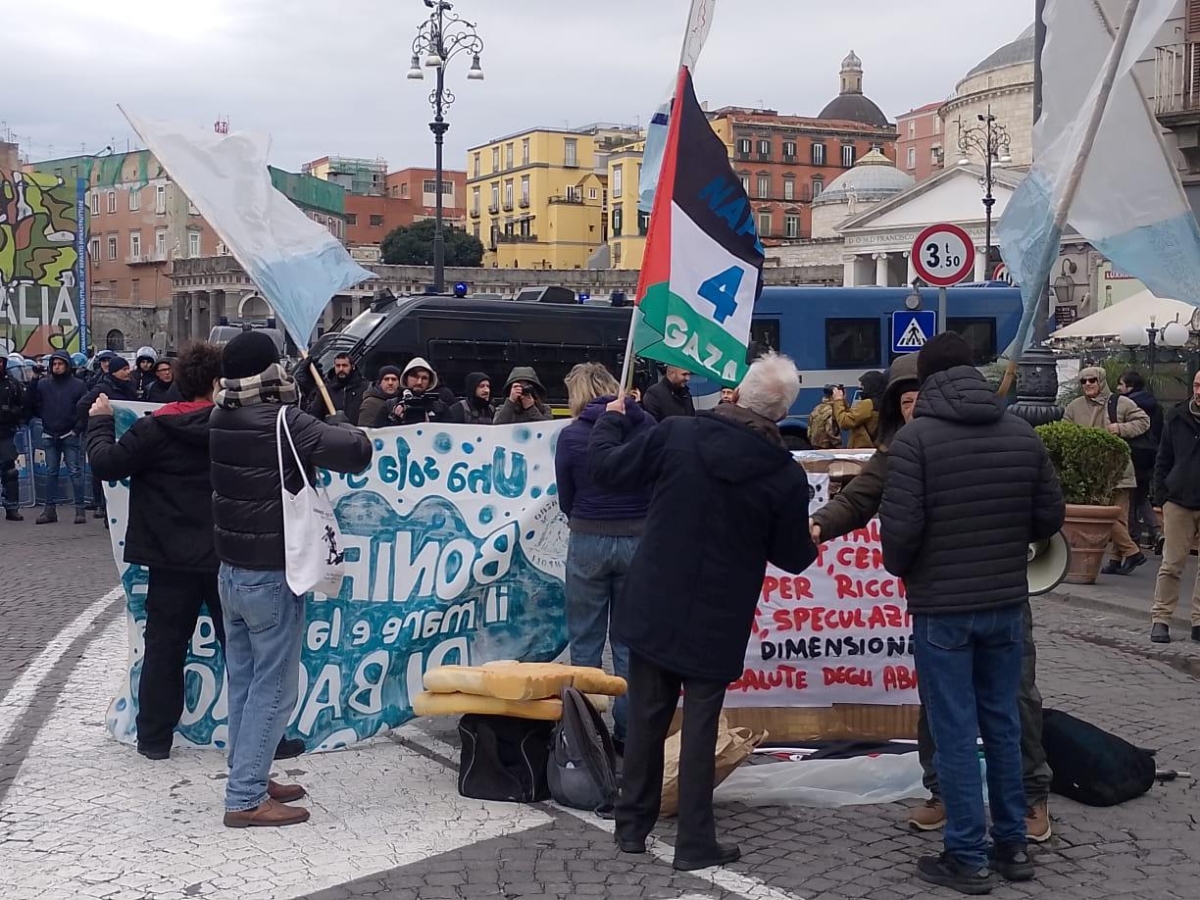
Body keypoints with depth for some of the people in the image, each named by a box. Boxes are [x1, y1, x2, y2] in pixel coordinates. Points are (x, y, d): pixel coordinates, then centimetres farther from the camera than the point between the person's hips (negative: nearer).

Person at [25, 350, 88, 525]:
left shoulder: (78, 385, -1)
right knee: (51, 472, 7)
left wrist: (77, 428, -10)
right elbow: (30, 405, 10)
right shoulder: (42, 384, 6)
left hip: (69, 436, -3)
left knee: (75, 471, -4)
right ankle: (50, 509, 11)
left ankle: (80, 509, -1)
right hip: (49, 435, 3)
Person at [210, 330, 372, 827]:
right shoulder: (285, 424, -20)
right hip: (272, 578, -8)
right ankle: (245, 799, 2)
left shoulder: (221, 421, 2)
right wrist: (338, 424, -2)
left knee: (244, 682, 16)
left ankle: (249, 776, 26)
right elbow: (359, 451, -23)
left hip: (231, 571, 8)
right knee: (274, 688, 0)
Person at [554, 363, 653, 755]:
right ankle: (627, 733, 18)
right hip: (639, 541, 2)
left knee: (585, 642, 12)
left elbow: (565, 501, 1)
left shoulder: (571, 436, -7)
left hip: (588, 543, -2)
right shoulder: (646, 425, -3)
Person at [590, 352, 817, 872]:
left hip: (653, 609, 2)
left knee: (645, 719, 14)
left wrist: (611, 420, 16)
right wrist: (812, 540, 23)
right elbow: (793, 558, -1)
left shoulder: (677, 434, -11)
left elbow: (606, 469, -3)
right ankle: (695, 843, 12)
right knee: (700, 727, 7)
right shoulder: (786, 475, -11)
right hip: (717, 622, -2)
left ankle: (632, 825, 25)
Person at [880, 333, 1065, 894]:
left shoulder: (915, 438, -14)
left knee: (955, 733, 3)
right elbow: (1050, 517, 5)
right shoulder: (1023, 434, 1)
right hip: (1006, 603, 5)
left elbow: (900, 527, -17)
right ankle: (1013, 846, 26)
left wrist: (900, 569, 3)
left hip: (941, 608, -5)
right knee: (1002, 725, 17)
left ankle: (968, 859, 10)